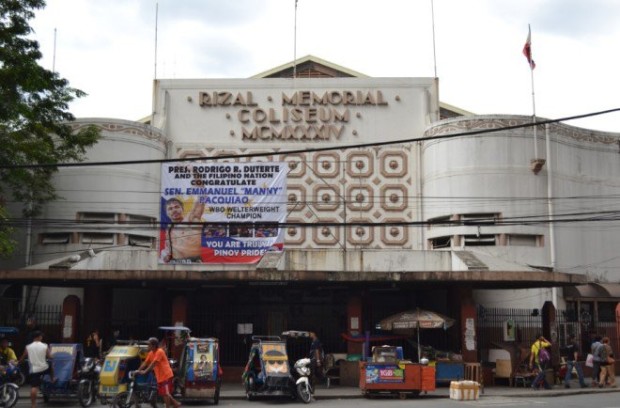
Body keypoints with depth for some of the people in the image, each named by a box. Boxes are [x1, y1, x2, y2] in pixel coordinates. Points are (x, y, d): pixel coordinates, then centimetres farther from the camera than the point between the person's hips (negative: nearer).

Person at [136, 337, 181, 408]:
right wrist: (138, 370, 1)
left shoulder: (159, 351, -16)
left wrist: (145, 371, -28)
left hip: (166, 375, -9)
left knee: (166, 393, -9)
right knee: (163, 394, 11)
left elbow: (153, 363, -24)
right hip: (160, 376, 9)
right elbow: (145, 363, 11)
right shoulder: (151, 353, 10)